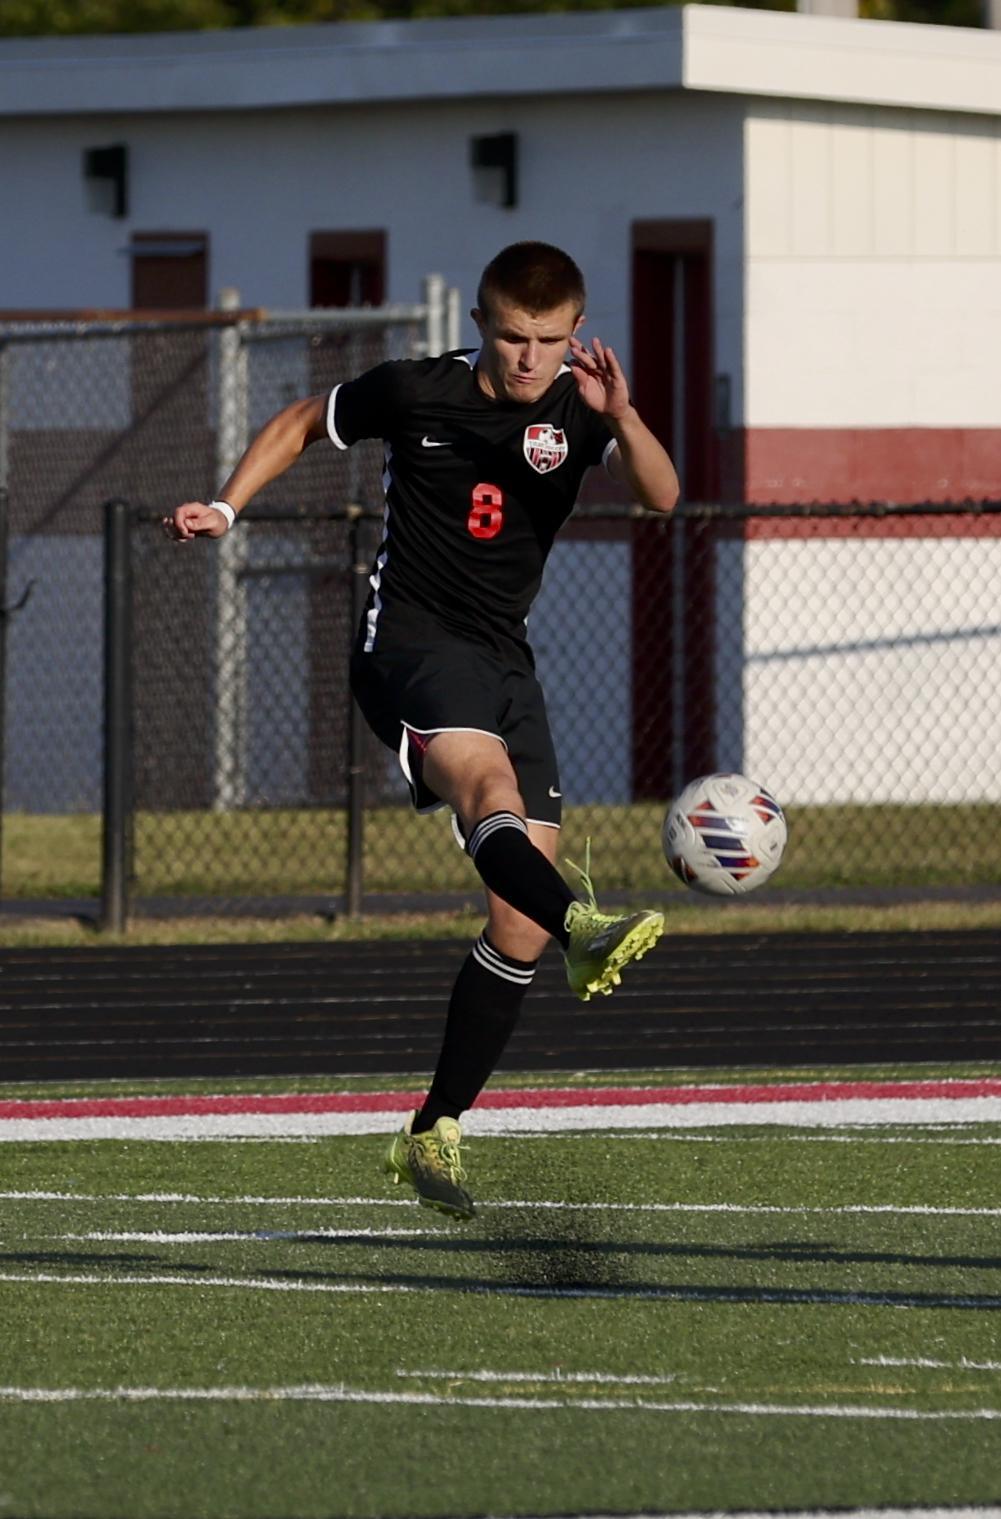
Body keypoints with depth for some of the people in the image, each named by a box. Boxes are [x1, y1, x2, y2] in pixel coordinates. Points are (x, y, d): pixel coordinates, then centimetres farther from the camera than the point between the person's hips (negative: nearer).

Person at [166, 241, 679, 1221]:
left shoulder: (576, 411, 4)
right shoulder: (412, 393, 0)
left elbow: (660, 496, -14)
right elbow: (301, 424, 18)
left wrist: (620, 416, -32)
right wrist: (225, 508, 7)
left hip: (504, 661, 4)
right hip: (409, 640, -4)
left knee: (520, 924, -3)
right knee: (490, 781, -36)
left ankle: (433, 1133, 5)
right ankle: (586, 931, -65)